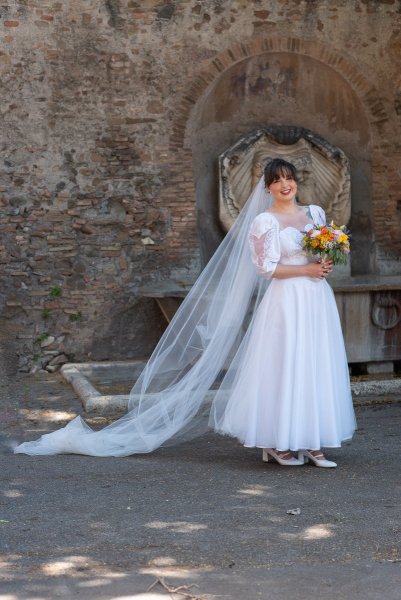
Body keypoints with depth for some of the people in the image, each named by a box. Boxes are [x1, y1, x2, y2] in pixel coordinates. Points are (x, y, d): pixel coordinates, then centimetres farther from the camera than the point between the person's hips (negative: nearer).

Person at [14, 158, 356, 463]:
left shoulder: (315, 213, 13)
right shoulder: (264, 221, -4)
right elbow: (269, 268, -10)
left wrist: (326, 265, -1)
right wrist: (307, 269, -12)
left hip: (317, 299, 6)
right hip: (286, 301, -5)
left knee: (316, 370, 4)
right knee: (283, 367, -4)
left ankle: (310, 443, 9)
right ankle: (278, 443, 5)